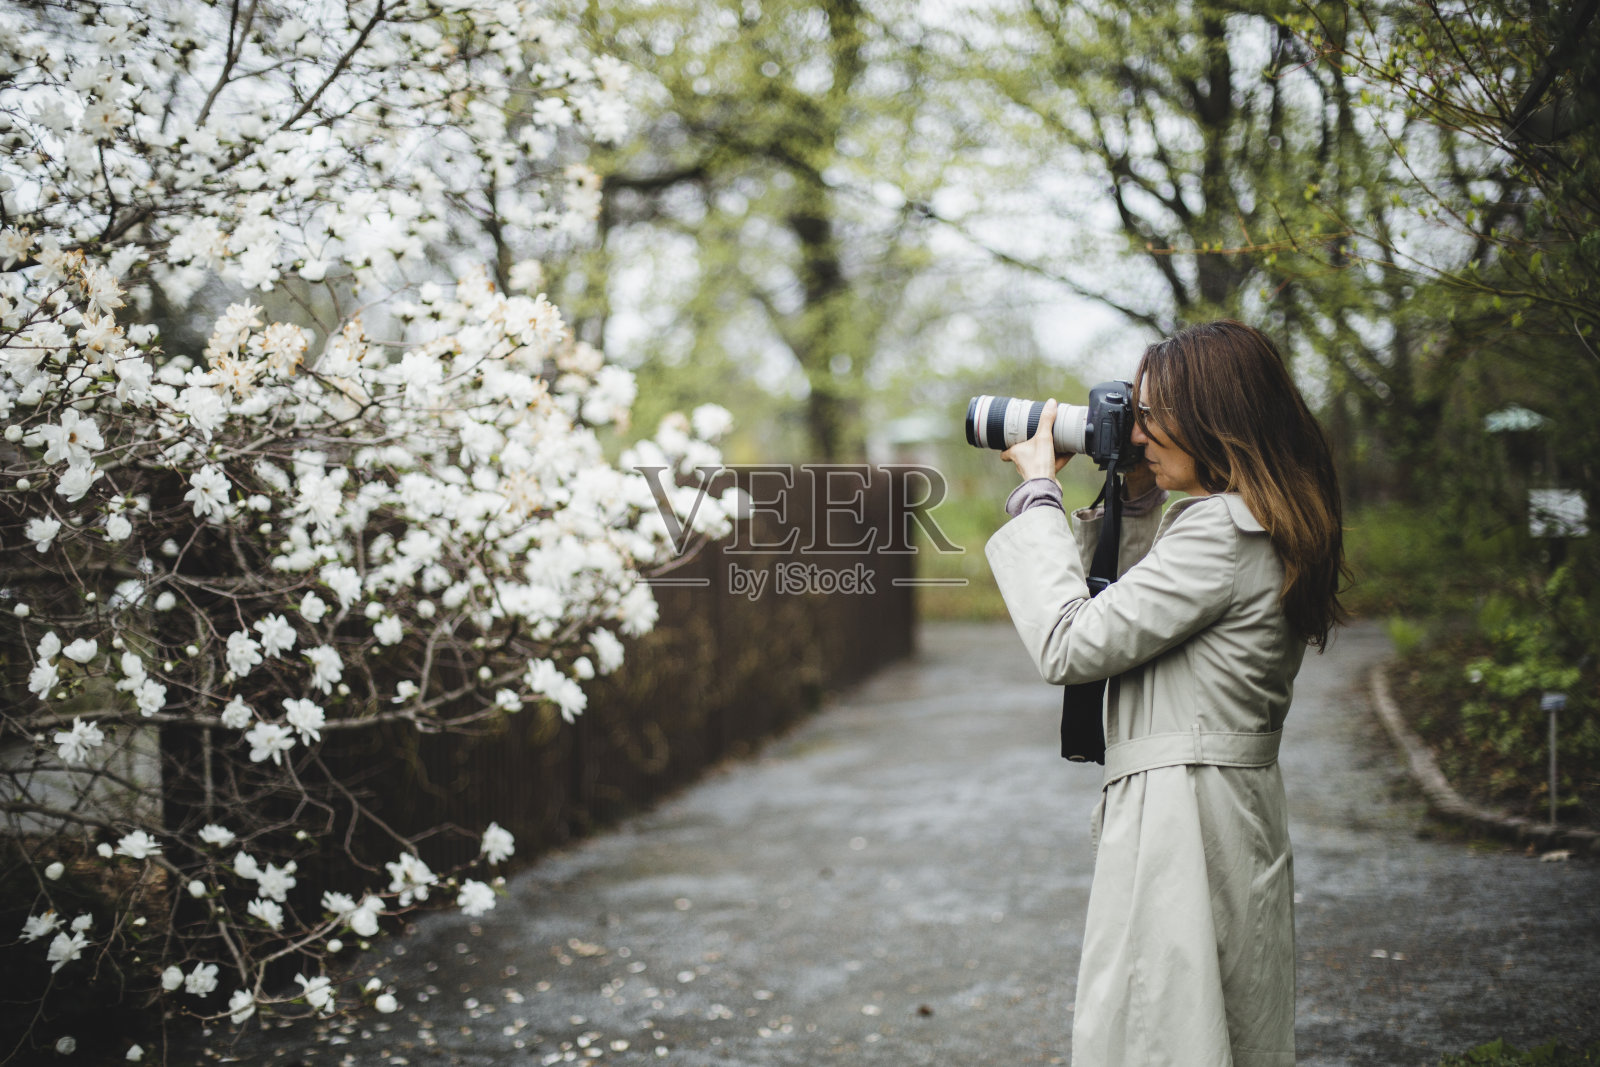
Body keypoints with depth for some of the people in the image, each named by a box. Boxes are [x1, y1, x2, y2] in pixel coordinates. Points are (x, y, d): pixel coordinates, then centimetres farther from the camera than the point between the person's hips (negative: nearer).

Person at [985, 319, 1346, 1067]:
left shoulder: (1220, 531, -18)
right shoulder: (1265, 529, 13)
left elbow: (1070, 645, -17)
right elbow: (1137, 615, 22)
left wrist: (1038, 495, -8)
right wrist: (1135, 503, 13)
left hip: (1180, 821, -10)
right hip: (1239, 811, 11)